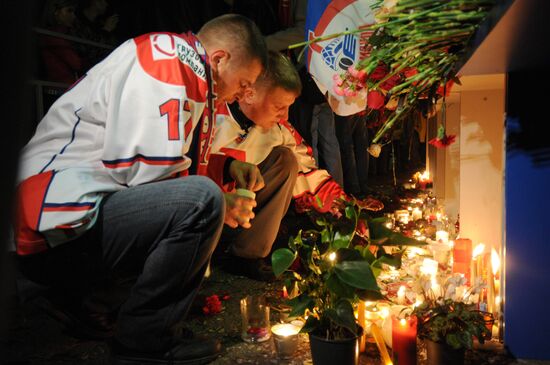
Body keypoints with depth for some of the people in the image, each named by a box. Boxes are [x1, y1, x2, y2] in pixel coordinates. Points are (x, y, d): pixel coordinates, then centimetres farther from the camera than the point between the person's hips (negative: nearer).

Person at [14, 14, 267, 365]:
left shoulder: (179, 65, 19)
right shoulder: (170, 59, -13)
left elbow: (171, 151, 28)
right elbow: (149, 171, -22)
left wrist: (226, 165, 13)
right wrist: (220, 205, -7)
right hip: (53, 231, -11)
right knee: (201, 199, -26)